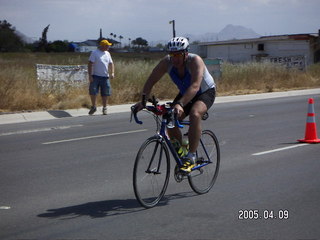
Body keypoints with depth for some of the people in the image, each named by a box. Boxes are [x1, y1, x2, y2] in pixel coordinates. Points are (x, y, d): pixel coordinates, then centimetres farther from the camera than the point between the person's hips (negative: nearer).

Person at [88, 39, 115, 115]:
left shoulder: (107, 54, 12)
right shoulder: (94, 53, -6)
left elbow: (111, 63, 17)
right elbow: (90, 64, -9)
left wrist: (112, 73, 1)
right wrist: (90, 75, -15)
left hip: (105, 77, 4)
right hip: (95, 76, -4)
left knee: (105, 94, 5)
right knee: (93, 92, -4)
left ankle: (104, 108, 16)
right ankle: (94, 107, 14)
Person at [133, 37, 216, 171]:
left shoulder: (195, 61, -34)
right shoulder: (166, 62, -20)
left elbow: (195, 86, -48)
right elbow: (151, 81, -20)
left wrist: (180, 104, -61)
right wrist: (143, 100, -36)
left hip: (206, 92, -6)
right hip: (185, 94, 6)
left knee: (194, 114, -34)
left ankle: (191, 156, -27)